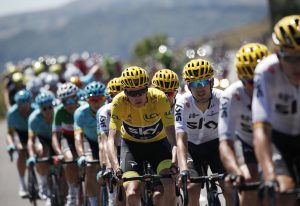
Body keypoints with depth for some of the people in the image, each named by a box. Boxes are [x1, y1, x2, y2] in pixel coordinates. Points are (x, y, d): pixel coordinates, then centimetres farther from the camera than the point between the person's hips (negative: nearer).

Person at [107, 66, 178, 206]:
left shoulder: (160, 98, -28)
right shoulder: (119, 102, -27)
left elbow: (173, 136, -31)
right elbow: (111, 140, -30)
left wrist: (174, 163, -47)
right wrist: (116, 168, -46)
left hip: (158, 143, 0)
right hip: (131, 144, 0)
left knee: (169, 187, -24)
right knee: (132, 194, -18)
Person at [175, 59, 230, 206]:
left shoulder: (222, 99, -24)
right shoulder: (183, 104, -25)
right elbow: (181, 140, -33)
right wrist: (183, 171, -49)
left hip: (215, 144, 1)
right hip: (192, 147, -1)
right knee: (192, 189, -19)